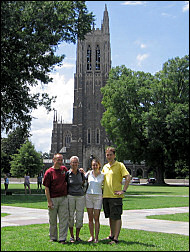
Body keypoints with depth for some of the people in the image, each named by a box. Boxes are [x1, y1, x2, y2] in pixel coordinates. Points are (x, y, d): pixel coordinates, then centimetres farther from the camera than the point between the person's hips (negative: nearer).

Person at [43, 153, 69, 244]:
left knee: (64, 219, 0)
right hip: (53, 199, -3)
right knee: (52, 220, 9)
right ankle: (53, 237, 23)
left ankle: (62, 238, 6)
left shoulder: (64, 169, 8)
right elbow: (46, 188, -7)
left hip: (63, 198, 3)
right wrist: (49, 201, -12)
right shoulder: (49, 172, -6)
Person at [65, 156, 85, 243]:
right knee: (70, 216, 2)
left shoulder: (81, 173, 5)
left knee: (80, 217, 2)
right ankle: (71, 236, 13)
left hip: (80, 196, 2)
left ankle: (77, 236, 14)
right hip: (70, 196, -2)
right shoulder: (67, 174, -2)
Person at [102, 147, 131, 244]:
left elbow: (128, 177, -12)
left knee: (117, 217, -3)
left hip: (115, 196, -6)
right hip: (106, 195, 7)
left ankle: (116, 238, -1)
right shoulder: (105, 167, 15)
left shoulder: (119, 165, -4)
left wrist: (123, 190, -16)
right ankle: (111, 235, 26)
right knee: (110, 217, 15)